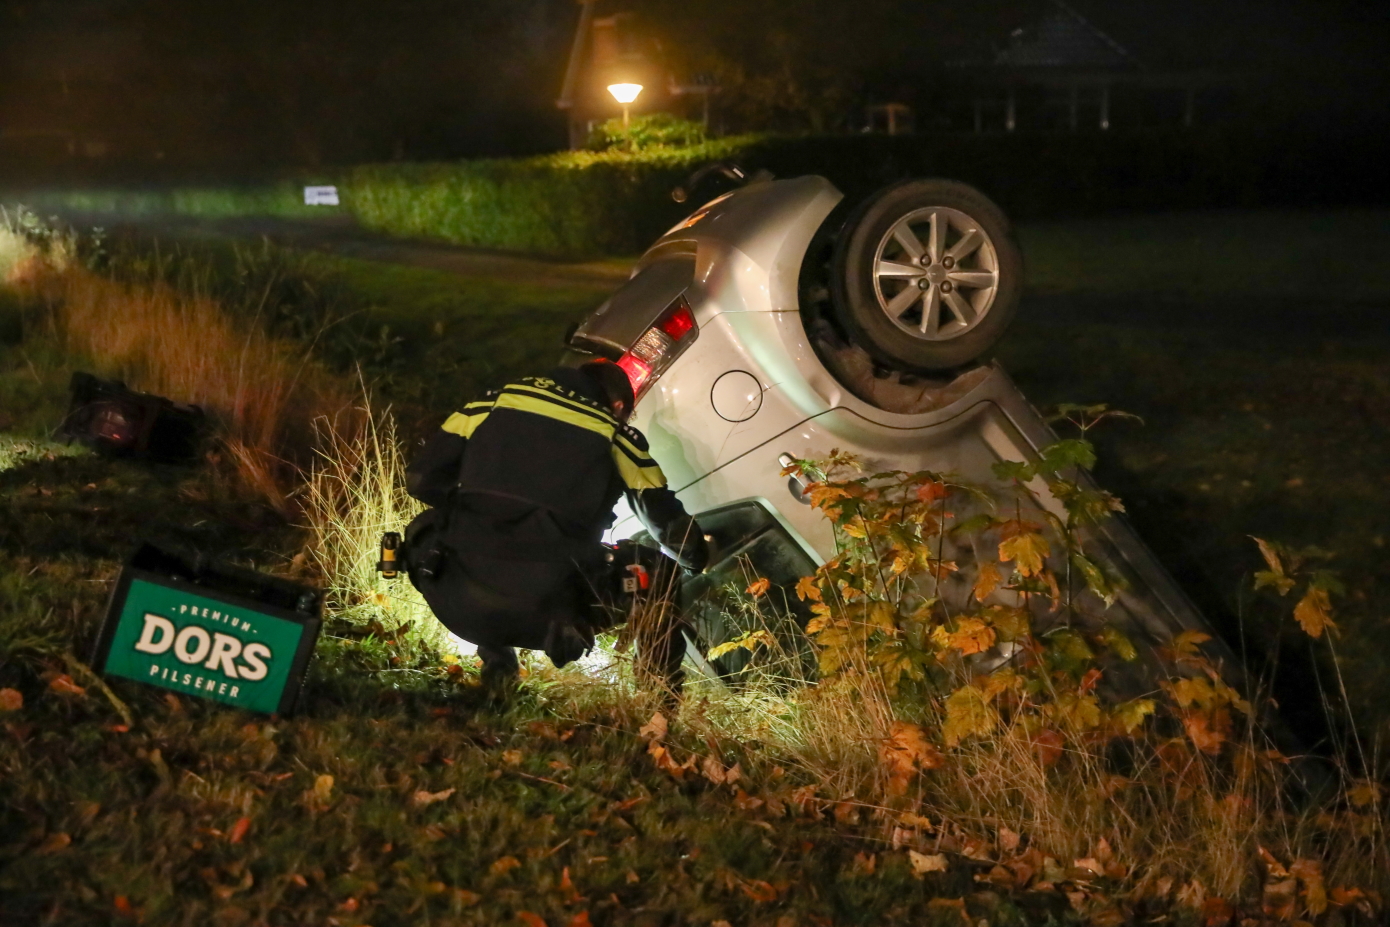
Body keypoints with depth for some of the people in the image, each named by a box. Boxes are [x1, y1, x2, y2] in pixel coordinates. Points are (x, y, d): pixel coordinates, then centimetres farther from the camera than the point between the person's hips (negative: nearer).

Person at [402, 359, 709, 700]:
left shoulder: (497, 402, 18)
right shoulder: (616, 436, 13)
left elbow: (421, 478, 15)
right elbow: (670, 524, 18)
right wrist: (698, 560, 40)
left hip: (457, 604, 2)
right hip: (544, 612, -1)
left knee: (426, 532, 36)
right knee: (657, 572, 23)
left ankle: (496, 660, 27)